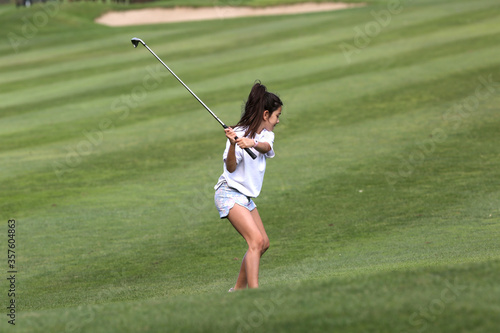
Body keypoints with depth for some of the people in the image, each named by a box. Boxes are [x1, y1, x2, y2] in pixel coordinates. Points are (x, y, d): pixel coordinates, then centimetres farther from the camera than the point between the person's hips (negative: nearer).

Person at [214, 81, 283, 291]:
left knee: (263, 243, 12)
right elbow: (231, 167, -21)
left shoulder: (266, 135, 8)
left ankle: (238, 289, 21)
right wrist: (232, 145, -38)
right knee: (256, 240, -22)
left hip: (246, 197, 9)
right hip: (229, 194, -9)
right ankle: (254, 291, -29)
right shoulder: (240, 133, -14)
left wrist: (253, 143, -40)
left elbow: (266, 148, -17)